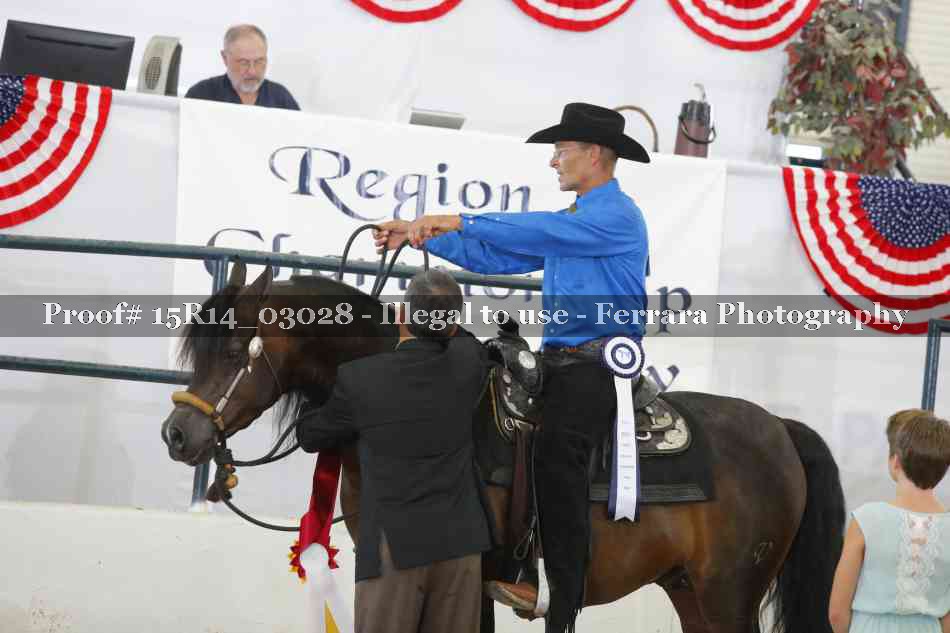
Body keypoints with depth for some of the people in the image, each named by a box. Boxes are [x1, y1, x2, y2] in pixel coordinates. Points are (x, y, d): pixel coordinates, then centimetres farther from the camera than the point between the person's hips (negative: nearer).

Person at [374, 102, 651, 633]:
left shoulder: (617, 216, -8)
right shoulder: (573, 220, 23)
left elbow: (538, 232, -22)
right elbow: (495, 257, 19)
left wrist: (461, 222, -21)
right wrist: (421, 236, 11)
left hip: (595, 366, -10)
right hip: (561, 364, 10)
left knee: (556, 460, -21)